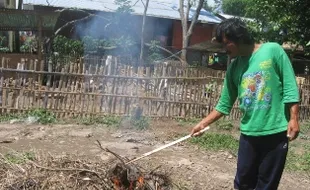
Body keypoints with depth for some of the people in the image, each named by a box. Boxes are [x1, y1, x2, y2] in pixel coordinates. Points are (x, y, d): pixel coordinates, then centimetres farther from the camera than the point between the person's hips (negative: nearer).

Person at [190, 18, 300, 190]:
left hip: (276, 132, -4)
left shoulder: (273, 51, -7)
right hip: (248, 133, 4)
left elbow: (290, 88, -7)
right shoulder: (234, 67, 6)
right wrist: (203, 124, 8)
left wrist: (293, 119, -12)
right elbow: (225, 104, 11)